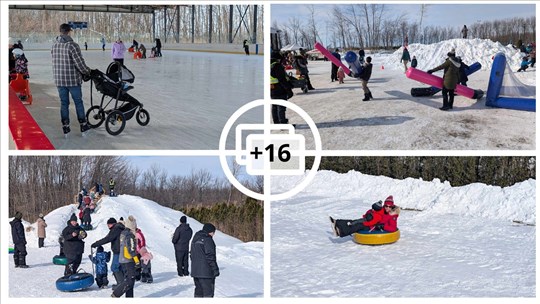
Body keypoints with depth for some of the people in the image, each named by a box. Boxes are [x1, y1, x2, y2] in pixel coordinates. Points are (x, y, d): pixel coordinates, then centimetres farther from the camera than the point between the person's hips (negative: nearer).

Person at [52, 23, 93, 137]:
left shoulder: (54, 45, 2)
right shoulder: (72, 45, -18)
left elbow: (56, 61, 7)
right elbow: (79, 63, -18)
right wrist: (87, 72, -1)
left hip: (59, 80, 5)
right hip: (73, 80, -5)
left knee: (64, 103, 12)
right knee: (78, 102, 8)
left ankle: (65, 128, 15)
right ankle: (83, 126, 14)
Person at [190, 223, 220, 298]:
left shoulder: (195, 239, 17)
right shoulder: (207, 239, -12)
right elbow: (210, 256, -17)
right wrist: (215, 269, -13)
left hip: (195, 271, 9)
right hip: (206, 272, -9)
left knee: (199, 291, 16)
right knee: (208, 292, -6)